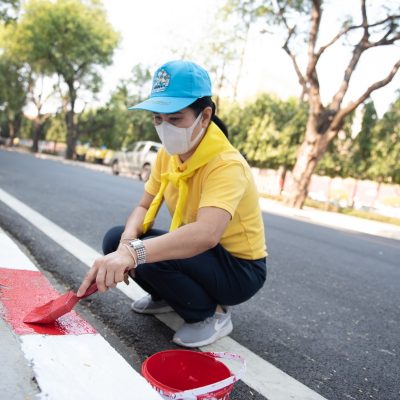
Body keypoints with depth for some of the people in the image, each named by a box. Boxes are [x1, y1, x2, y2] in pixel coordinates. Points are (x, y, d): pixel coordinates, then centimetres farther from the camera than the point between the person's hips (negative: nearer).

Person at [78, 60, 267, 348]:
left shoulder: (227, 165, -30)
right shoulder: (167, 155, -4)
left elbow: (206, 234, -46)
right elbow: (144, 208, -1)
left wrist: (135, 252, -56)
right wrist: (128, 241, -22)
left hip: (240, 270, -7)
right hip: (196, 251, 7)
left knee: (152, 255, -31)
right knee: (116, 239, -6)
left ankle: (213, 315, -5)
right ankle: (167, 297, 17)